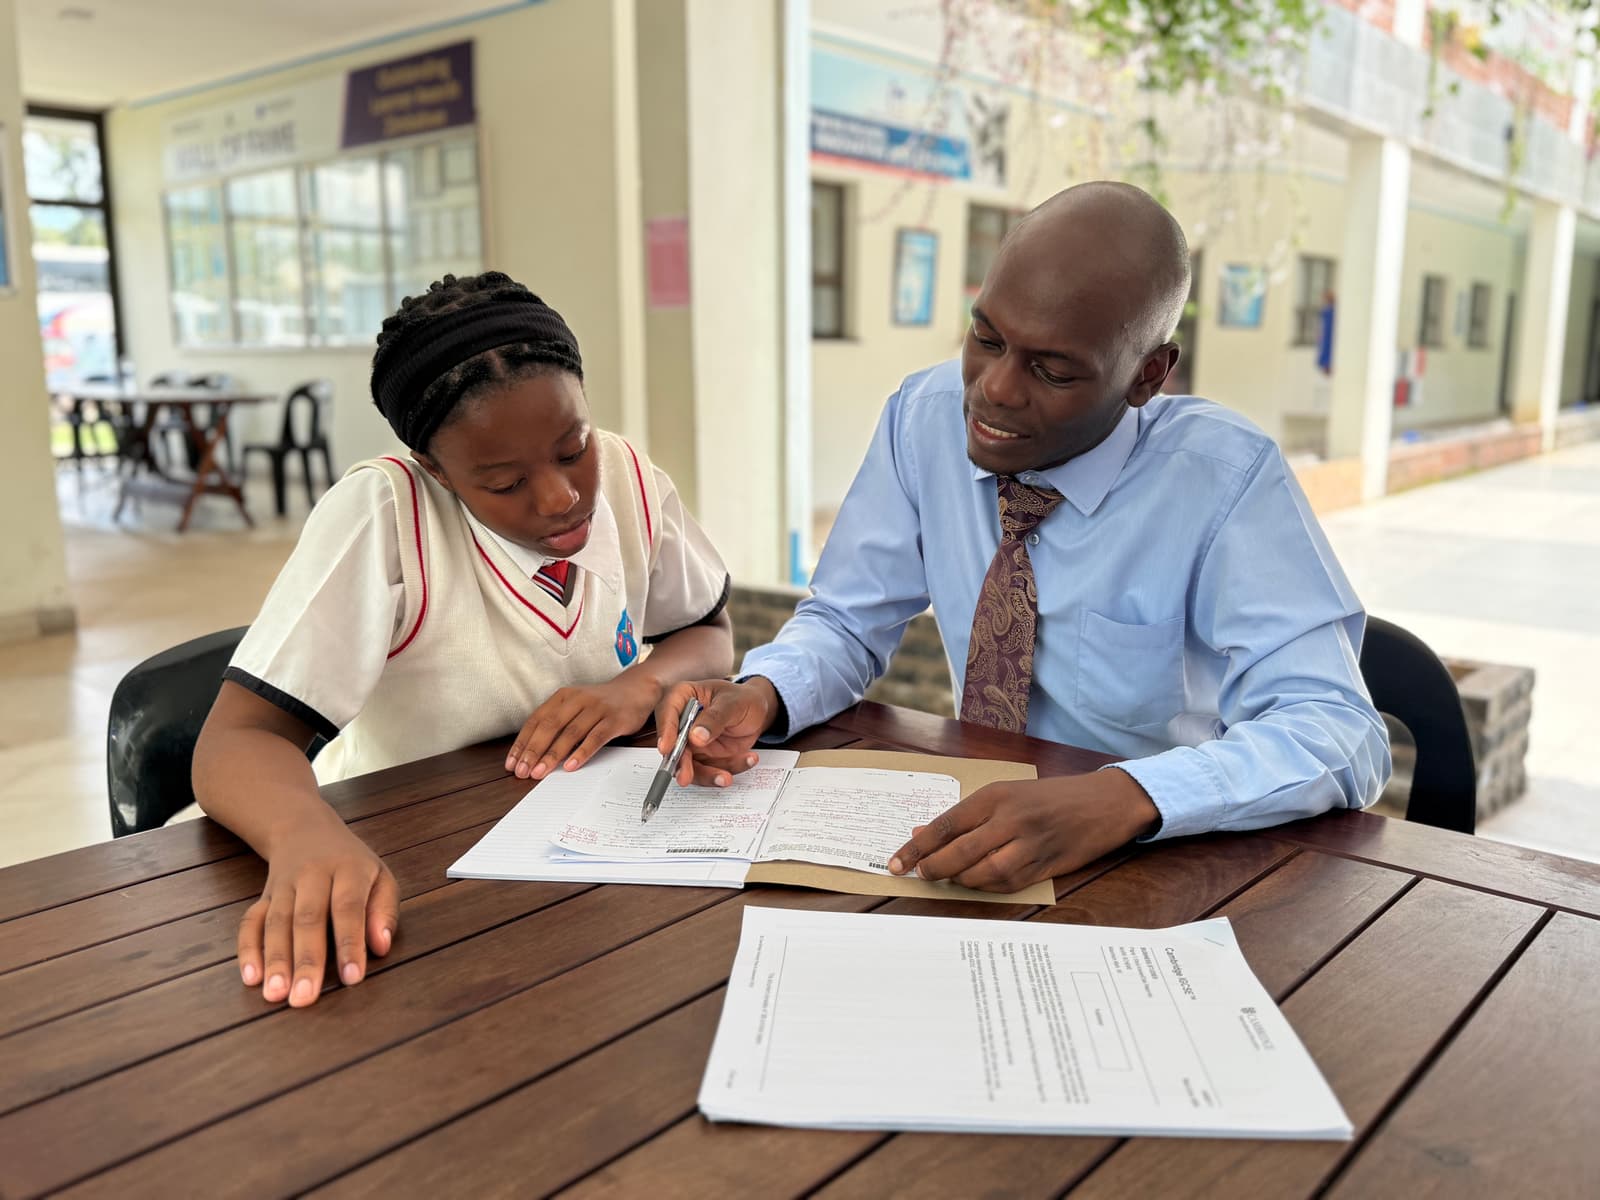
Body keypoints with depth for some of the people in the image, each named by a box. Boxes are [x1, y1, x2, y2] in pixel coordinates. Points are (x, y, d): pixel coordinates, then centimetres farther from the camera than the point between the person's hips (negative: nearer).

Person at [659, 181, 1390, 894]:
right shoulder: (926, 415, -6)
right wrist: (760, 695, -21)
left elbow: (1341, 737, -24)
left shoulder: (1227, 478, -17)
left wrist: (1123, 800, -41)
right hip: (977, 840, 2)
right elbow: (845, 623, 1)